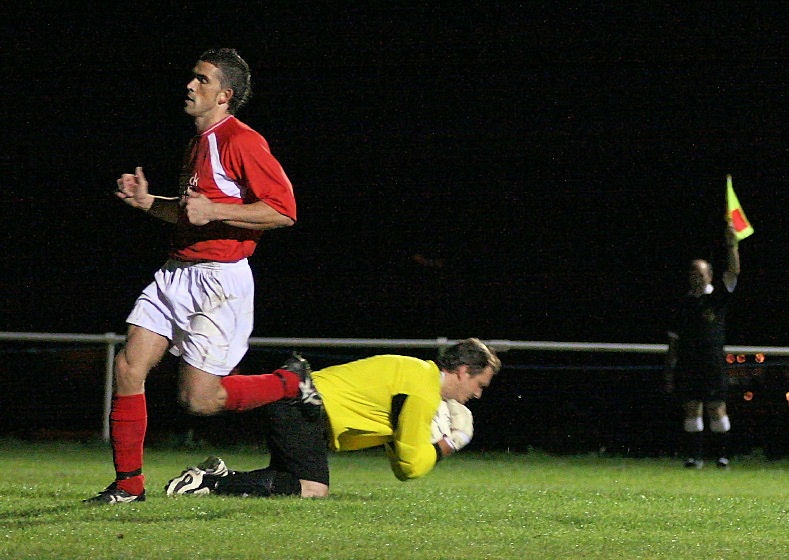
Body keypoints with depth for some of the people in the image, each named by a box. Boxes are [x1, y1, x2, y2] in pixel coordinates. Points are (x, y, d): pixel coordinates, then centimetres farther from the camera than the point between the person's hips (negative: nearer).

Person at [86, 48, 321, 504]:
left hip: (219, 279, -9)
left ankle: (292, 383, 14)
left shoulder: (241, 142, -11)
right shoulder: (199, 143, 18)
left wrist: (214, 211, -20)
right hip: (177, 274, 9)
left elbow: (284, 210, -17)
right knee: (129, 368, -4)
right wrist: (149, 202, 14)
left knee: (199, 398, -8)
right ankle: (129, 484, 4)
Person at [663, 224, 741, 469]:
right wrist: (669, 372, 11)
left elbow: (733, 272, -10)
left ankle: (722, 455, 2)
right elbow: (673, 341, 15)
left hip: (713, 364, -3)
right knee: (691, 410, 1)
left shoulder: (717, 296, 6)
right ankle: (694, 456, 4)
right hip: (687, 366, 3)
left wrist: (732, 246, -23)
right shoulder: (684, 304, 14)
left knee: (717, 409, -4)